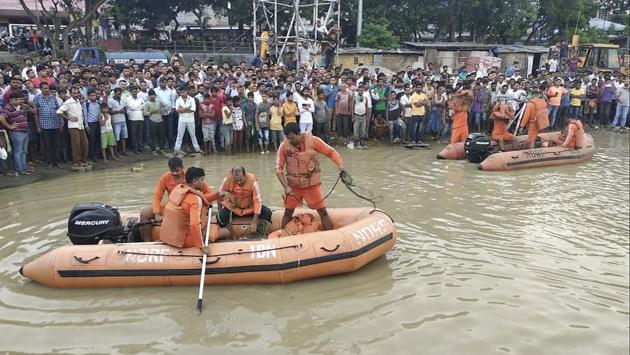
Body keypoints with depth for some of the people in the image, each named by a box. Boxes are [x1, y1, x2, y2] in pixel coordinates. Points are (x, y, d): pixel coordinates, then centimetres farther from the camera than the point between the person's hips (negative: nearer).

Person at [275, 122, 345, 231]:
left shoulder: (313, 141, -14)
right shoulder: (284, 146, -11)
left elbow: (331, 152, -6)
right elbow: (279, 168, -8)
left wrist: (340, 164, -23)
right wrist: (286, 186, -16)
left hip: (312, 184, -1)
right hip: (293, 185, 1)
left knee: (323, 212, 4)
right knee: (288, 212, 11)